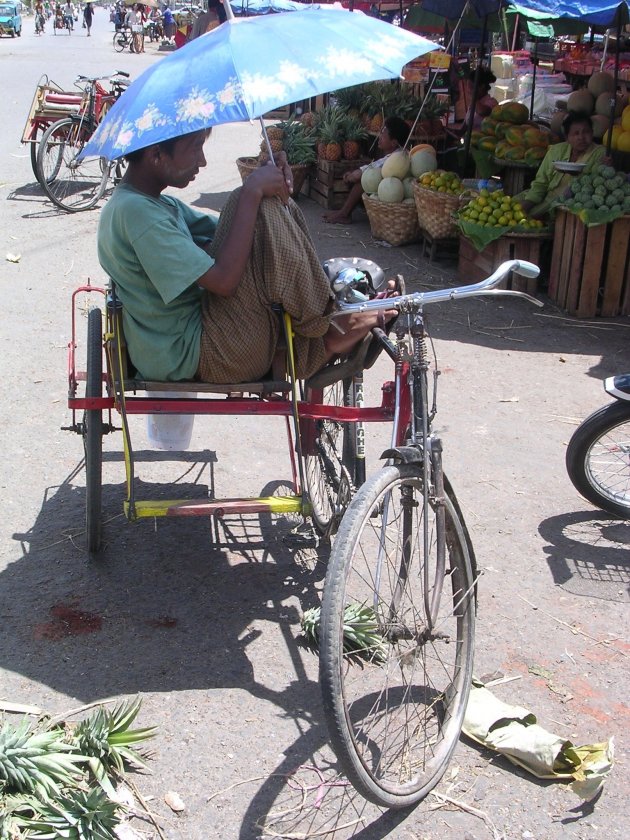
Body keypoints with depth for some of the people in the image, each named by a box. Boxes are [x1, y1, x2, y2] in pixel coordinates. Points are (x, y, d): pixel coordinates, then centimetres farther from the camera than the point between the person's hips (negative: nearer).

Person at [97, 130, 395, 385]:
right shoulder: (137, 212, -20)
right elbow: (224, 280, -26)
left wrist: (271, 187, -6)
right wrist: (252, 193, -20)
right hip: (192, 356, -10)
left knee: (280, 207, 11)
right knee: (265, 209, -17)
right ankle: (322, 330, -3)